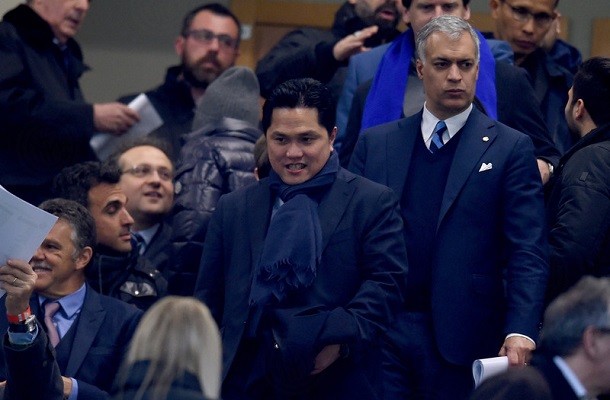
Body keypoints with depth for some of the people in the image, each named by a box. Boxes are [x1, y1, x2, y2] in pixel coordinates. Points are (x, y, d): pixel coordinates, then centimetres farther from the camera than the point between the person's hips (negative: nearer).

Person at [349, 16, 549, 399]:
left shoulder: (511, 148, 2)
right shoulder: (375, 144, 12)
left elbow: (528, 254, -5)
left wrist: (520, 331, -19)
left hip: (462, 340, -2)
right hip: (379, 334, 2)